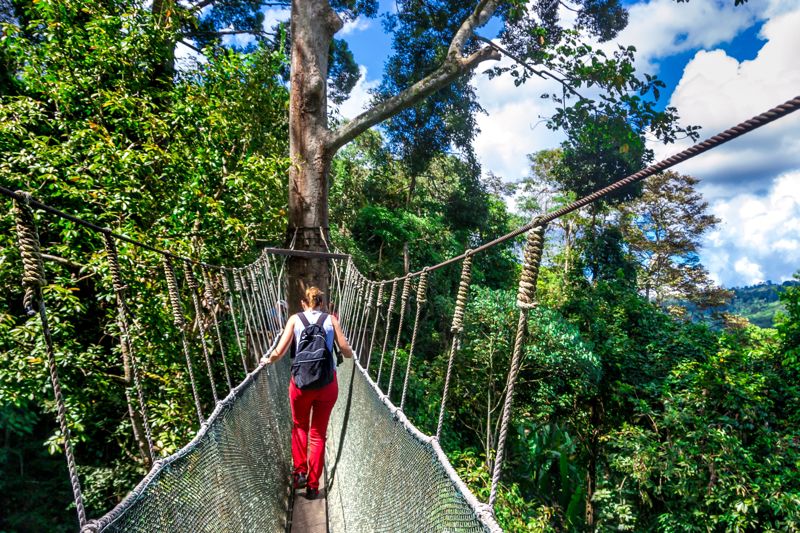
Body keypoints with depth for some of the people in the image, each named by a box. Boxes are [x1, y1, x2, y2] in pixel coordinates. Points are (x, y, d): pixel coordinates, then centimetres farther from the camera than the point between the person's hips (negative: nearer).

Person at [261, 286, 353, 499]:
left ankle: (300, 471, 15)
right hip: (328, 382, 0)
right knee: (319, 433, 13)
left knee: (299, 426, 25)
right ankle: (313, 485, 17)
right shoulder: (331, 320, 4)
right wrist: (349, 354, 25)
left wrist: (268, 360, 17)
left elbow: (279, 352, -4)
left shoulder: (295, 319, 3)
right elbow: (347, 352, 1)